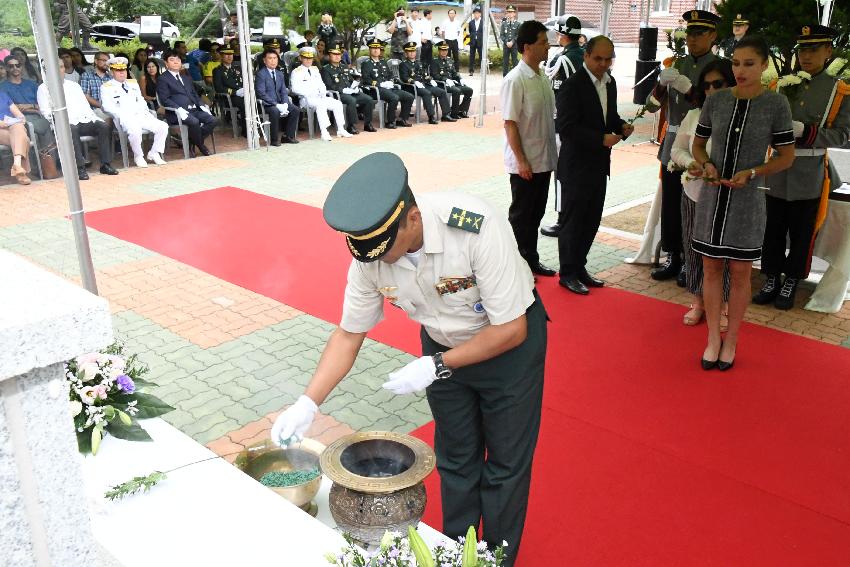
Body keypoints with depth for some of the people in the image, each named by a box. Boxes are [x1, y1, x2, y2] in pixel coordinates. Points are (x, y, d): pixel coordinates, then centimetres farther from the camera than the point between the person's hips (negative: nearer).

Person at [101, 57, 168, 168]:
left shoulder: (133, 83, 25)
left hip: (141, 116, 5)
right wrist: (124, 116, -17)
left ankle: (154, 153, -5)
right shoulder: (107, 87, 6)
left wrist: (145, 112, 2)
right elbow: (107, 107, -5)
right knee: (135, 130, -38)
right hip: (125, 119, -5)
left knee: (163, 126, -16)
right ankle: (138, 157, -15)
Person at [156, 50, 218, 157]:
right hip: (177, 113, -7)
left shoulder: (186, 78, 29)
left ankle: (192, 143, -4)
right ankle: (200, 146, -8)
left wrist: (202, 106, 5)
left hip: (194, 109, 7)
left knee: (213, 120, -16)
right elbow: (164, 99, -6)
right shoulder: (163, 79, 5)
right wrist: (178, 109, -22)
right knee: (194, 122, -35)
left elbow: (194, 94, 26)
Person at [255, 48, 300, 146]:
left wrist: (285, 104, -9)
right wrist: (277, 105, -22)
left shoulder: (280, 74, 16)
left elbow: (284, 91, 13)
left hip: (279, 103, 7)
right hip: (266, 104, -7)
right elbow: (261, 93, -16)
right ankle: (274, 139, -22)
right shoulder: (260, 74, -7)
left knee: (296, 110, -12)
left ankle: (288, 136, -3)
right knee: (275, 111, -36)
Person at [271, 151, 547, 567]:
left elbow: (512, 329, -29)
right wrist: (308, 403, -16)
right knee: (455, 459, 18)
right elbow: (349, 334, -8)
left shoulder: (477, 228, -38)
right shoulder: (368, 255, -22)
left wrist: (435, 366, -28)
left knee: (506, 465, 9)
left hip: (508, 339, -4)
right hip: (443, 343, 4)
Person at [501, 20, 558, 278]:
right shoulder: (515, 80, -16)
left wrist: (553, 153, 13)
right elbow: (510, 123, -17)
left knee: (536, 213, 15)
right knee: (521, 215, 4)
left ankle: (531, 260, 27)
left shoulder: (543, 77, 8)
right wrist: (521, 161, -19)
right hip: (525, 163, -7)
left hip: (544, 160, 7)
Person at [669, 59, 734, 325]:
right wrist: (691, 163, -11)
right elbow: (677, 149, 9)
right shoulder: (693, 116, 3)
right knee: (694, 247, 11)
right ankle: (698, 300, 30)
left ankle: (723, 306, 23)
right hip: (694, 193, 3)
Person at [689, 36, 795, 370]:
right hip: (712, 197, 2)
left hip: (746, 201, -2)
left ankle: (731, 340, 24)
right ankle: (713, 338, 23)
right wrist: (706, 164, -10)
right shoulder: (715, 101, -1)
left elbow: (786, 156, -1)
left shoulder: (776, 105, -7)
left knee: (740, 272, 8)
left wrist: (751, 173, -16)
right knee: (711, 268, 9)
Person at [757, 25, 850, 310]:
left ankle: (791, 283, 24)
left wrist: (804, 132, -22)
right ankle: (772, 280, 24)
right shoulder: (783, 83, 3)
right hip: (777, 168, 2)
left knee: (802, 233, 9)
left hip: (810, 174, -2)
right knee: (773, 229, 9)